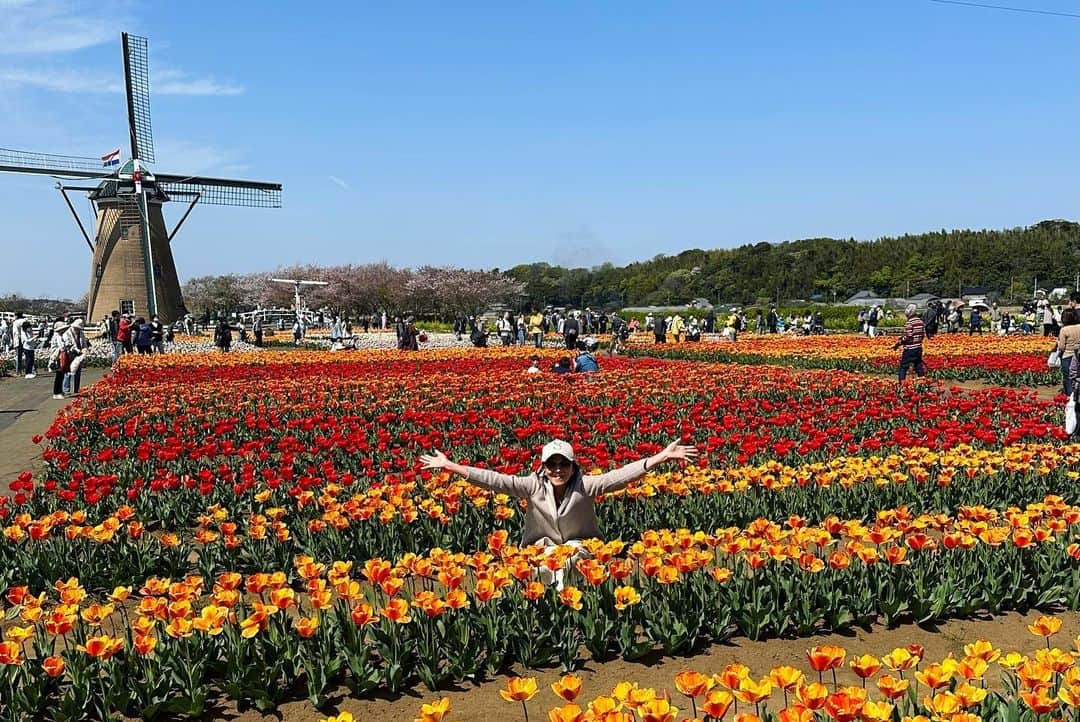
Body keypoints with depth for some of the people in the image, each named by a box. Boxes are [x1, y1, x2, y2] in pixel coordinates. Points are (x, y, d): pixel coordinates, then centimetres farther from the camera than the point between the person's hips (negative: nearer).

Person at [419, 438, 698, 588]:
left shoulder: (585, 486, -18)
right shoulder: (534, 486, -14)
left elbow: (620, 476, -29)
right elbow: (495, 480, -20)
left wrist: (661, 457, -39)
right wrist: (452, 467, -27)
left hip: (580, 547, -1)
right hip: (543, 549, 1)